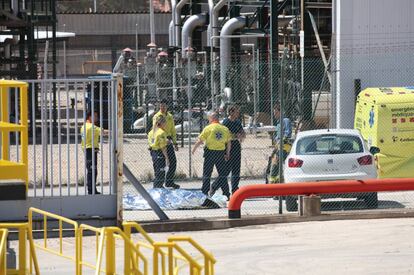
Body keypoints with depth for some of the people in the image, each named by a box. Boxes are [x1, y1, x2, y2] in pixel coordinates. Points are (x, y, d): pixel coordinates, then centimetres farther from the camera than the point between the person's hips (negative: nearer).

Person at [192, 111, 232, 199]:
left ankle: (205, 193, 7)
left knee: (206, 174, 6)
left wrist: (193, 149, 8)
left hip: (210, 152, -3)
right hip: (221, 153, 3)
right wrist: (227, 154, 17)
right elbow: (229, 143, 6)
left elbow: (200, 141, -7)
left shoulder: (208, 128, -7)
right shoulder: (225, 129, 3)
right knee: (222, 174, 9)